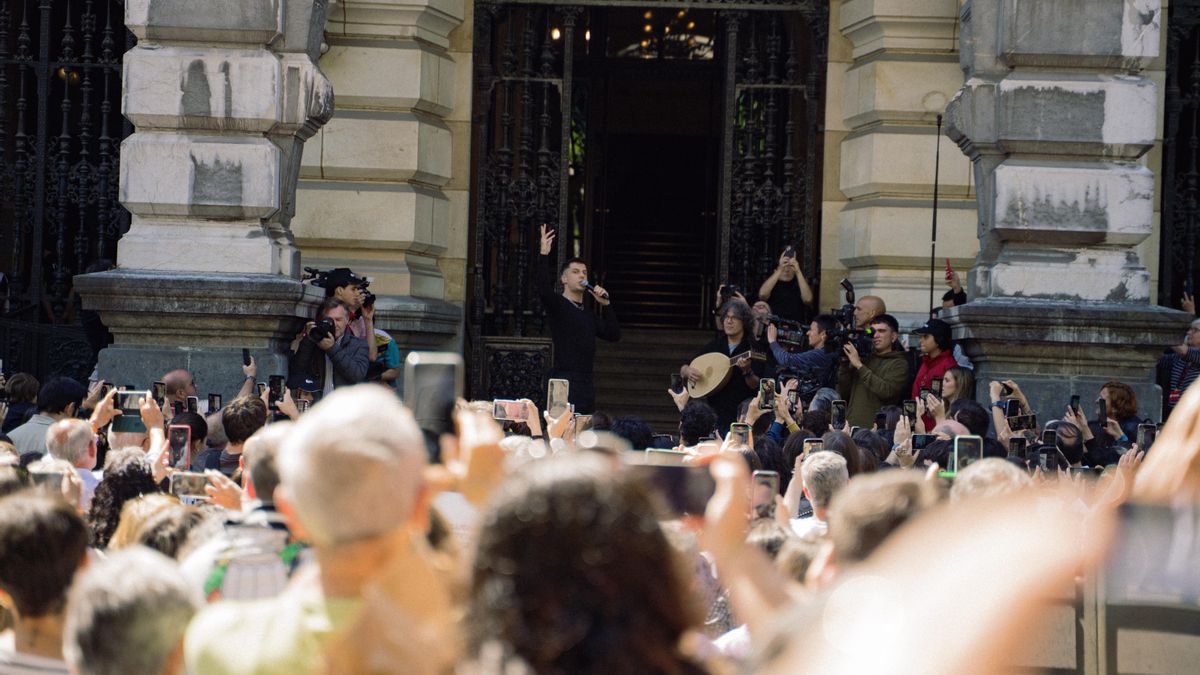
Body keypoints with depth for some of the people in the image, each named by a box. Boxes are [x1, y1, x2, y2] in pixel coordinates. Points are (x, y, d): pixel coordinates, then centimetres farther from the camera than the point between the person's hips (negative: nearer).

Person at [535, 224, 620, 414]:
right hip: (565, 382, -8)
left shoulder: (589, 314, 21)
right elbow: (543, 288, -21)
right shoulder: (557, 304, -1)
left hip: (586, 383, 8)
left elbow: (613, 335, 16)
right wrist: (544, 255, -27)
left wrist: (606, 305, 7)